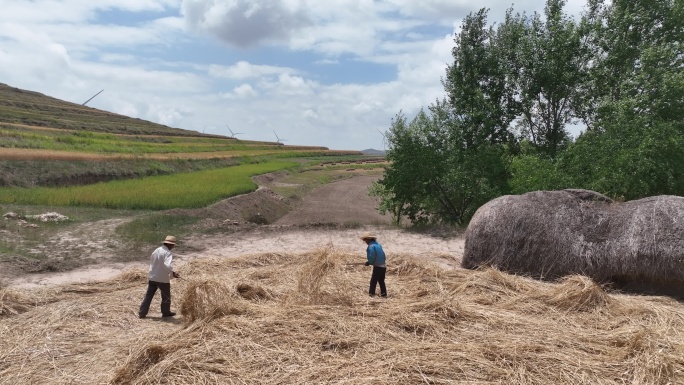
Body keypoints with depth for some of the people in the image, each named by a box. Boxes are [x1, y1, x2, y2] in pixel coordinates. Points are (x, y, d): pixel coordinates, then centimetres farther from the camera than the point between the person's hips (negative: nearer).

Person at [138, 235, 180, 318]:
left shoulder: (157, 250, 6)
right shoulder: (168, 253, -17)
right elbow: (167, 265, -32)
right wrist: (173, 273, -32)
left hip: (152, 277, 7)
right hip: (163, 278, -6)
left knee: (148, 295, 13)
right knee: (166, 296, 13)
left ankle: (142, 313, 12)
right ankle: (166, 312, 25)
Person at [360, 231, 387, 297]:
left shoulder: (371, 246, -12)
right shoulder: (378, 244, 13)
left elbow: (372, 257, -20)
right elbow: (383, 255, 14)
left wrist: (368, 263, -3)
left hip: (377, 266, -8)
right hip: (383, 266, 8)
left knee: (373, 281, 2)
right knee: (381, 281, 17)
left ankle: (371, 293, 3)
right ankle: (383, 293, 20)